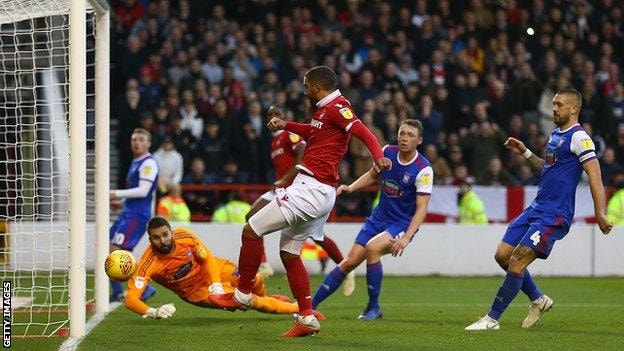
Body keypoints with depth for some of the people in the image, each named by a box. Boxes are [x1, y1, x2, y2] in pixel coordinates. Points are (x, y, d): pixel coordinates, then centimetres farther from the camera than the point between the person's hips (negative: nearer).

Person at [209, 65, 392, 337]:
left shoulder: (336, 107, -11)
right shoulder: (323, 110, 17)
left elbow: (364, 133, -25)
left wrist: (379, 158, -40)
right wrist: (285, 125, 39)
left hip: (310, 189, -10)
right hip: (321, 193, 10)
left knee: (251, 230, -5)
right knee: (289, 253, 14)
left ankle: (242, 295, 4)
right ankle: (307, 319, 10)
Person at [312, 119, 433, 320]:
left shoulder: (423, 170, -18)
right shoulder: (387, 152, -4)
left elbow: (421, 208, -19)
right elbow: (373, 175, 17)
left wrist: (406, 238, -29)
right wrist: (351, 188, 0)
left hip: (403, 224, -5)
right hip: (379, 218, 5)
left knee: (372, 248, -31)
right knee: (350, 262, -2)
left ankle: (373, 308, -16)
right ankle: (311, 305, 5)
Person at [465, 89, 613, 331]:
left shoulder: (579, 137, -12)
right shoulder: (556, 135, 16)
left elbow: (594, 174, -18)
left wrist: (600, 214, -25)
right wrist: (525, 153, 18)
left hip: (555, 215, -9)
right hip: (536, 208, 9)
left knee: (517, 261, -14)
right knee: (503, 255, 6)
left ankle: (492, 319, -8)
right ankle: (538, 300, 23)